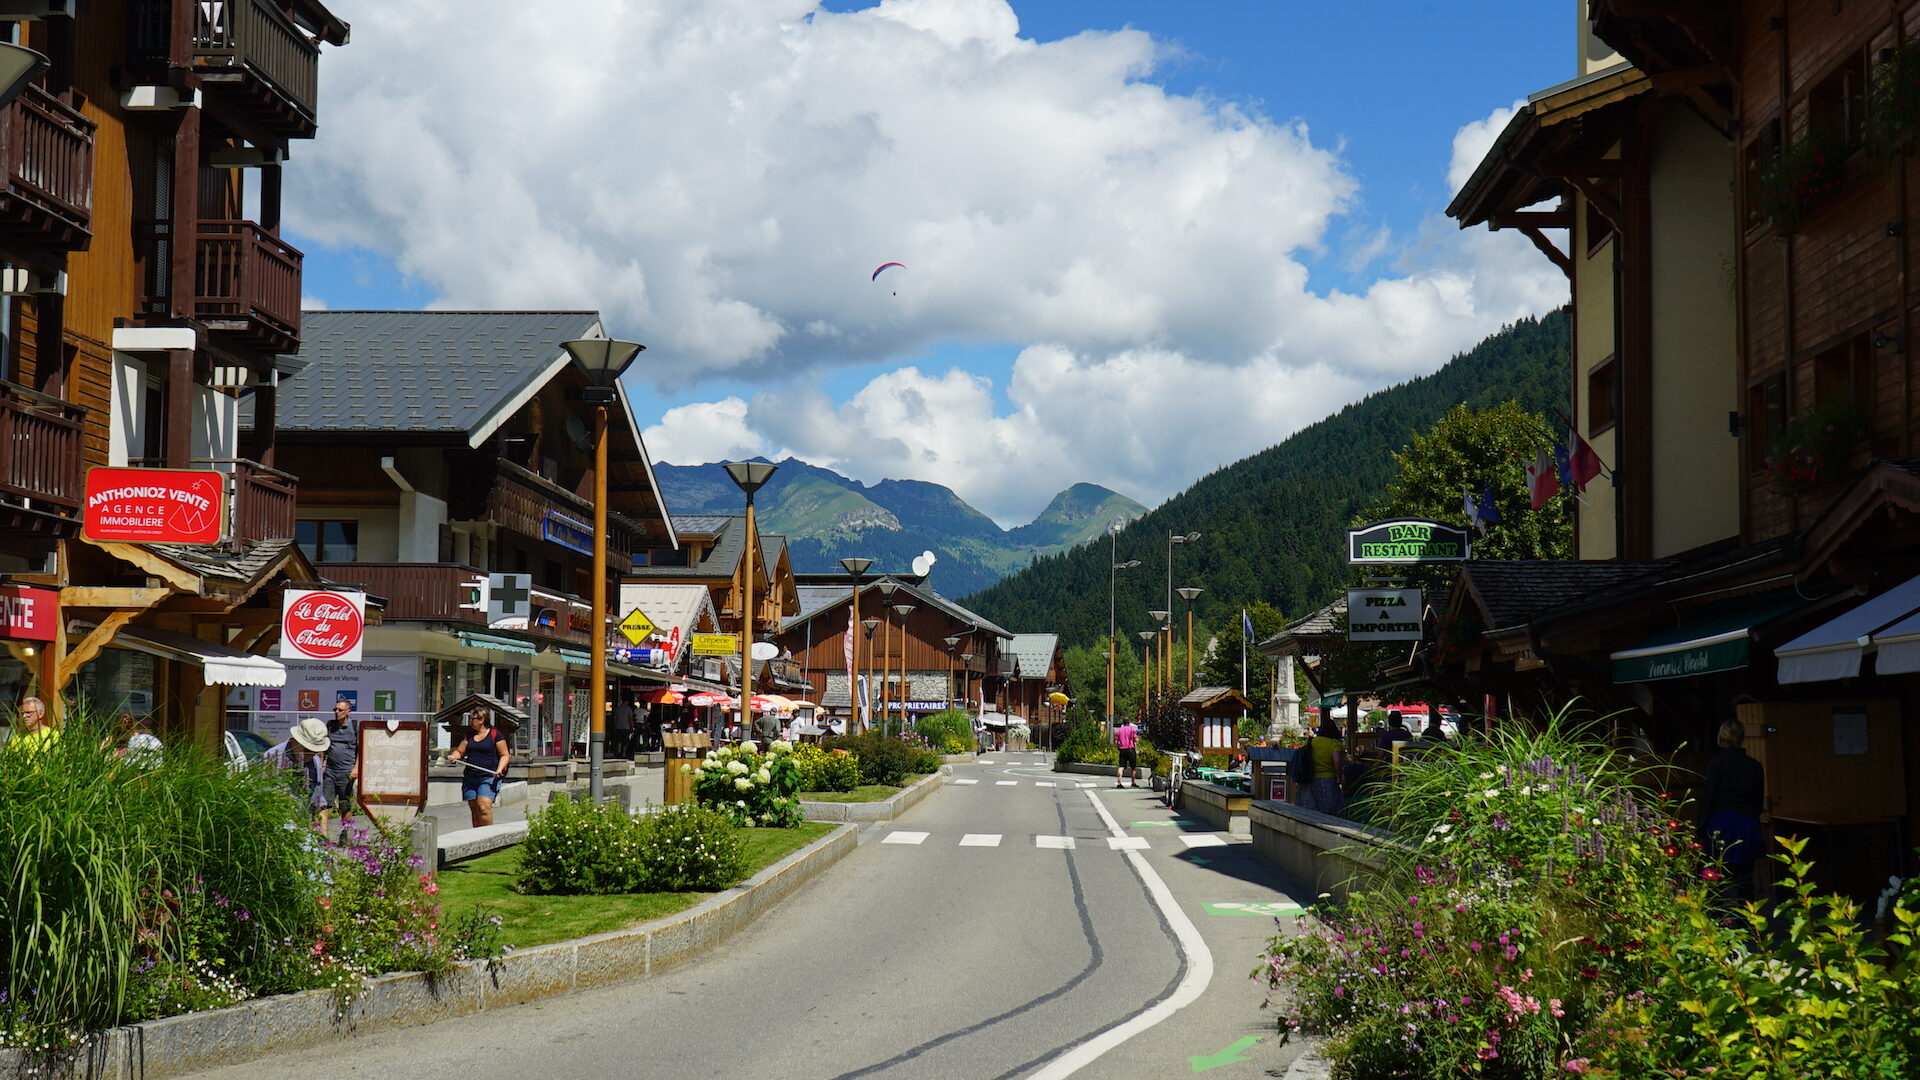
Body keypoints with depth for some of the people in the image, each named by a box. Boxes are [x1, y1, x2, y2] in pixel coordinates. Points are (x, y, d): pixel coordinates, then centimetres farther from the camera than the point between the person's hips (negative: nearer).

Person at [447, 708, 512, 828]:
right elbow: (460, 751, 17)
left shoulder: (495, 735, 1)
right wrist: (453, 756, -6)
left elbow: (505, 755, 2)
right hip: (470, 778, 6)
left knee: (483, 807, -19)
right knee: (474, 809, 5)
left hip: (488, 777, -6)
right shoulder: (469, 735, 17)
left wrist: (500, 769, -15)